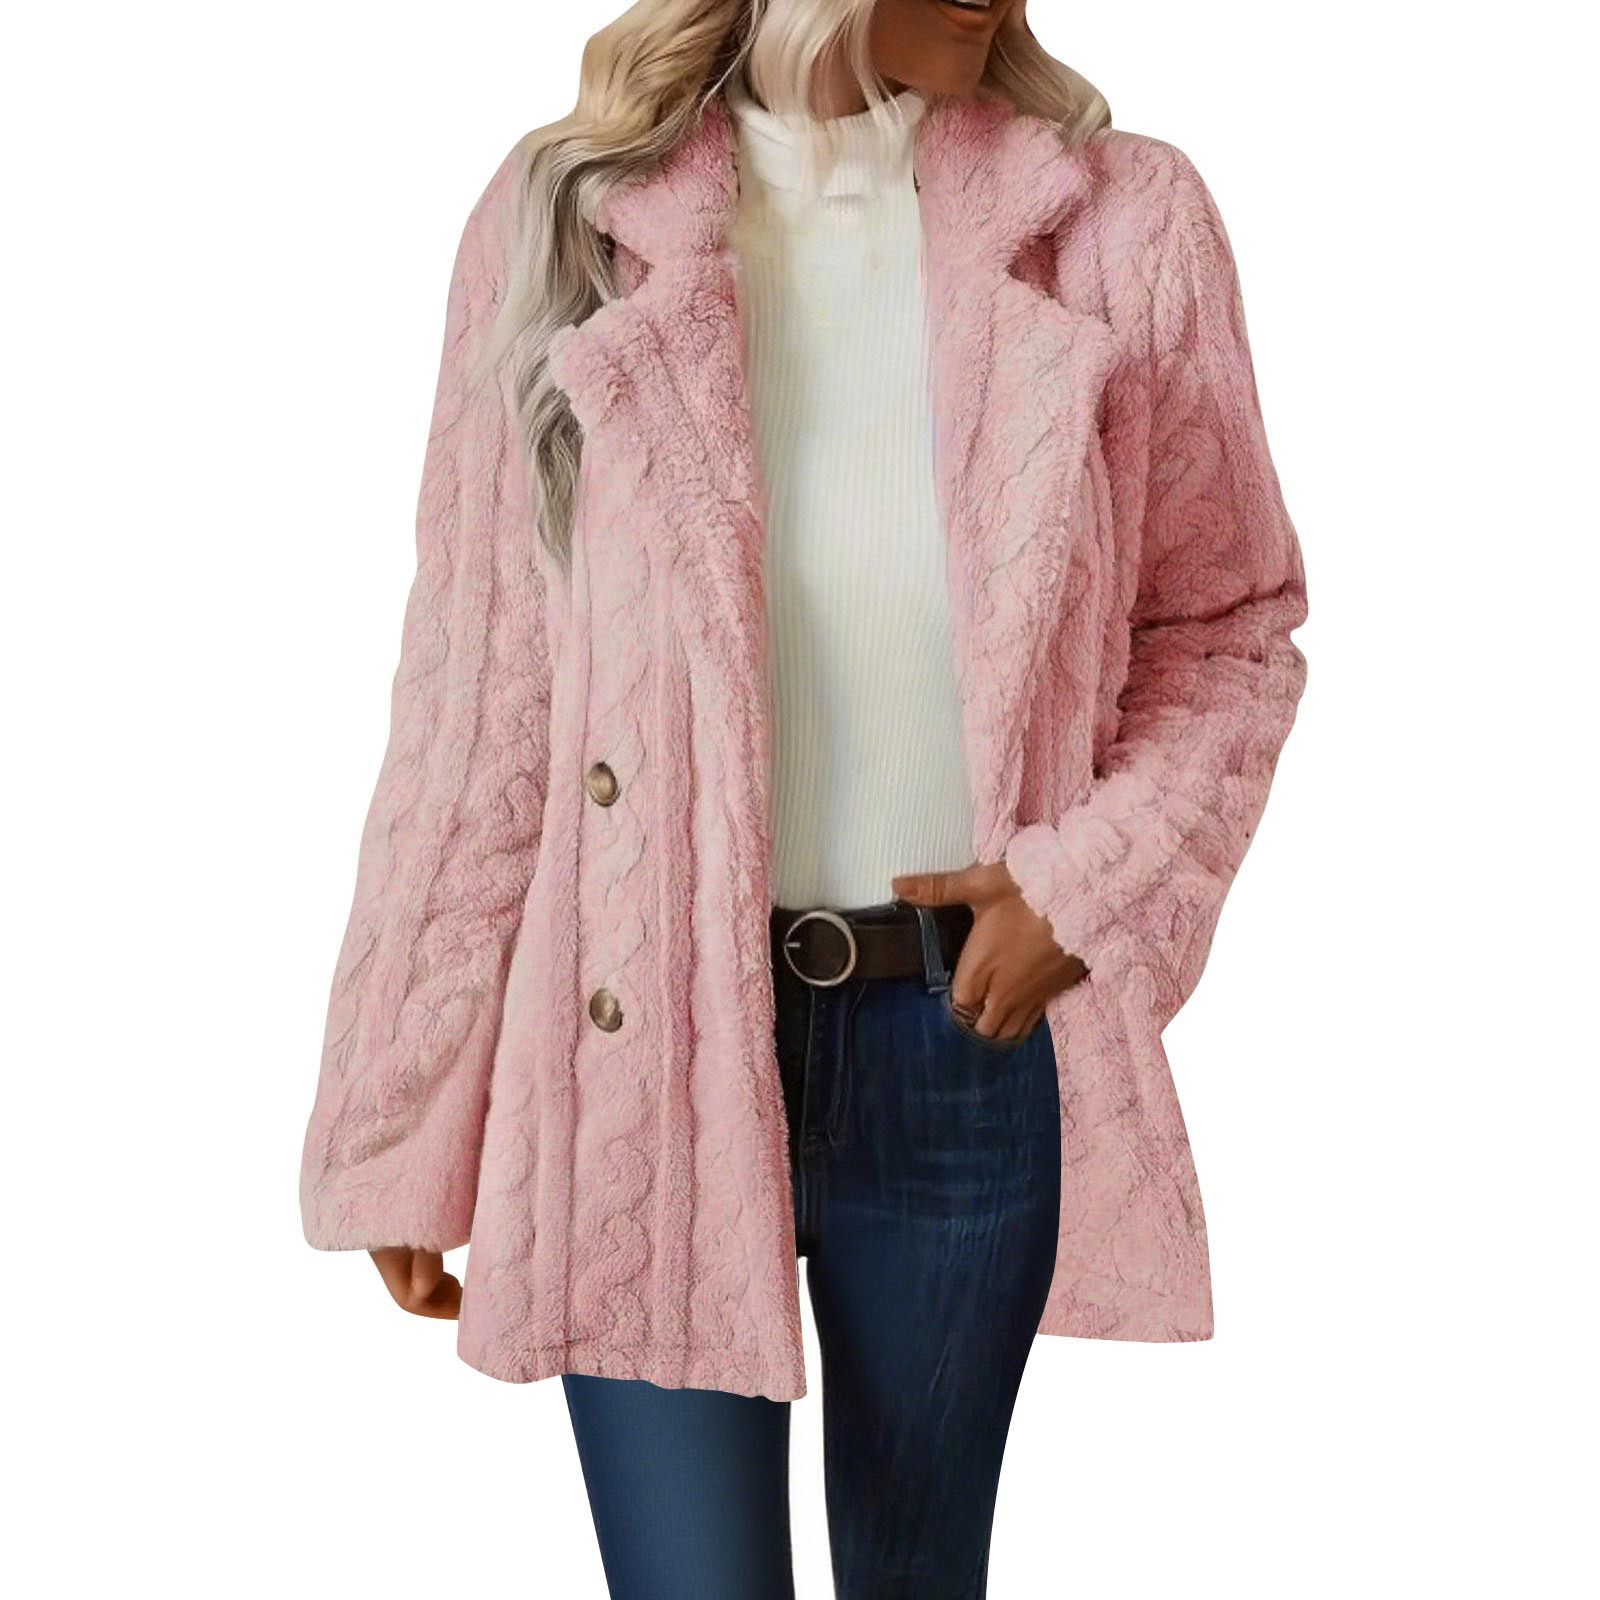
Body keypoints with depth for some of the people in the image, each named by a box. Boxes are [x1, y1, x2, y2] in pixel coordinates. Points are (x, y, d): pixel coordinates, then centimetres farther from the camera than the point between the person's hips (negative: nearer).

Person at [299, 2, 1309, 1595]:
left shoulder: (1123, 221, -4)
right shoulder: (569, 213, -4)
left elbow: (1231, 626, 7)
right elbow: (478, 696, -1)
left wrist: (1092, 878, -11)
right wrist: (408, 1123, 1)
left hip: (970, 1032, 1)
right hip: (645, 1046, -1)